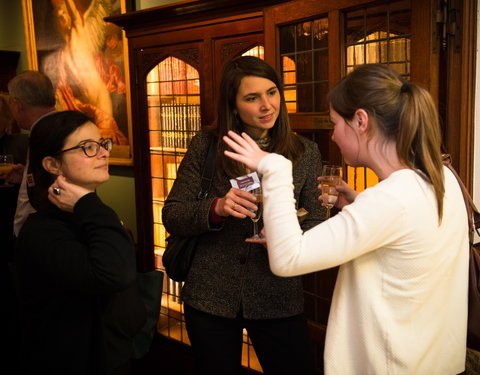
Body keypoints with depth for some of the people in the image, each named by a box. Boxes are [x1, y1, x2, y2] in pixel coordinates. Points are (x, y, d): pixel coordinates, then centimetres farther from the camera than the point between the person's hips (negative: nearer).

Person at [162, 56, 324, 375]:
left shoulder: (305, 152, -1)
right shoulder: (206, 145, -5)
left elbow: (316, 223, 0)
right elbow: (172, 216, -5)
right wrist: (215, 208, -25)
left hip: (278, 299, 1)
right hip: (210, 297, 0)